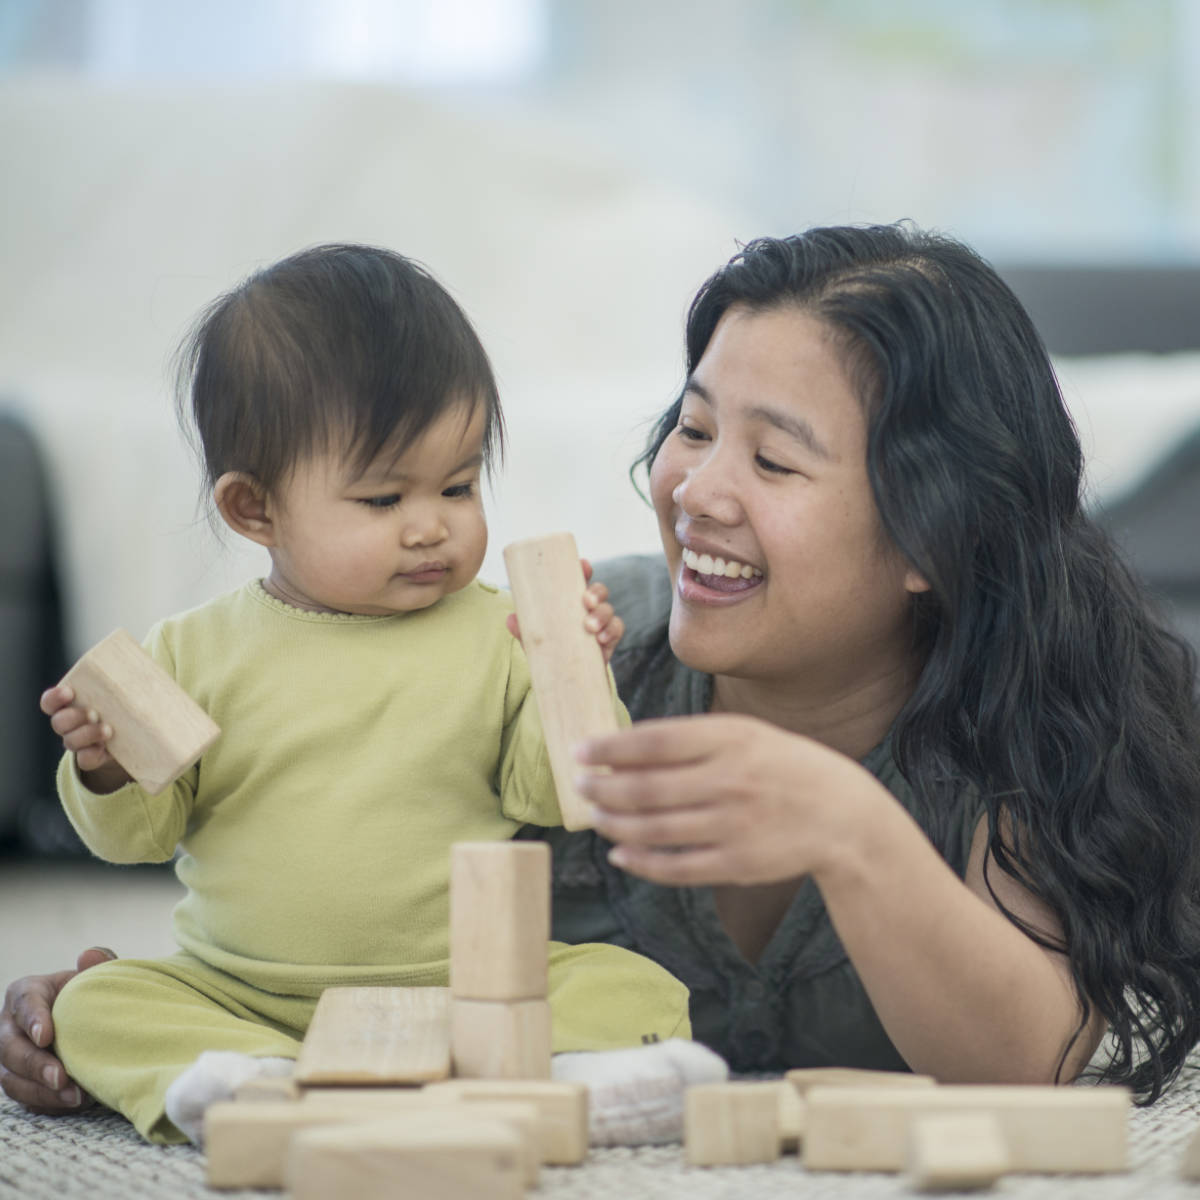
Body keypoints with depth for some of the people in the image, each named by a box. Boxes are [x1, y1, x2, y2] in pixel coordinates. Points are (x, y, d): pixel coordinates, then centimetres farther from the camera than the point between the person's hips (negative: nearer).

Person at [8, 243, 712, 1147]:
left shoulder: (497, 634, 1)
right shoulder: (197, 651, 2)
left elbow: (544, 796, 0)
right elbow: (140, 833, 7)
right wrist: (110, 772, -15)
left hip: (466, 987, -1)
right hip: (240, 998, 1)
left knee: (634, 988, -20)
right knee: (96, 1004, -19)